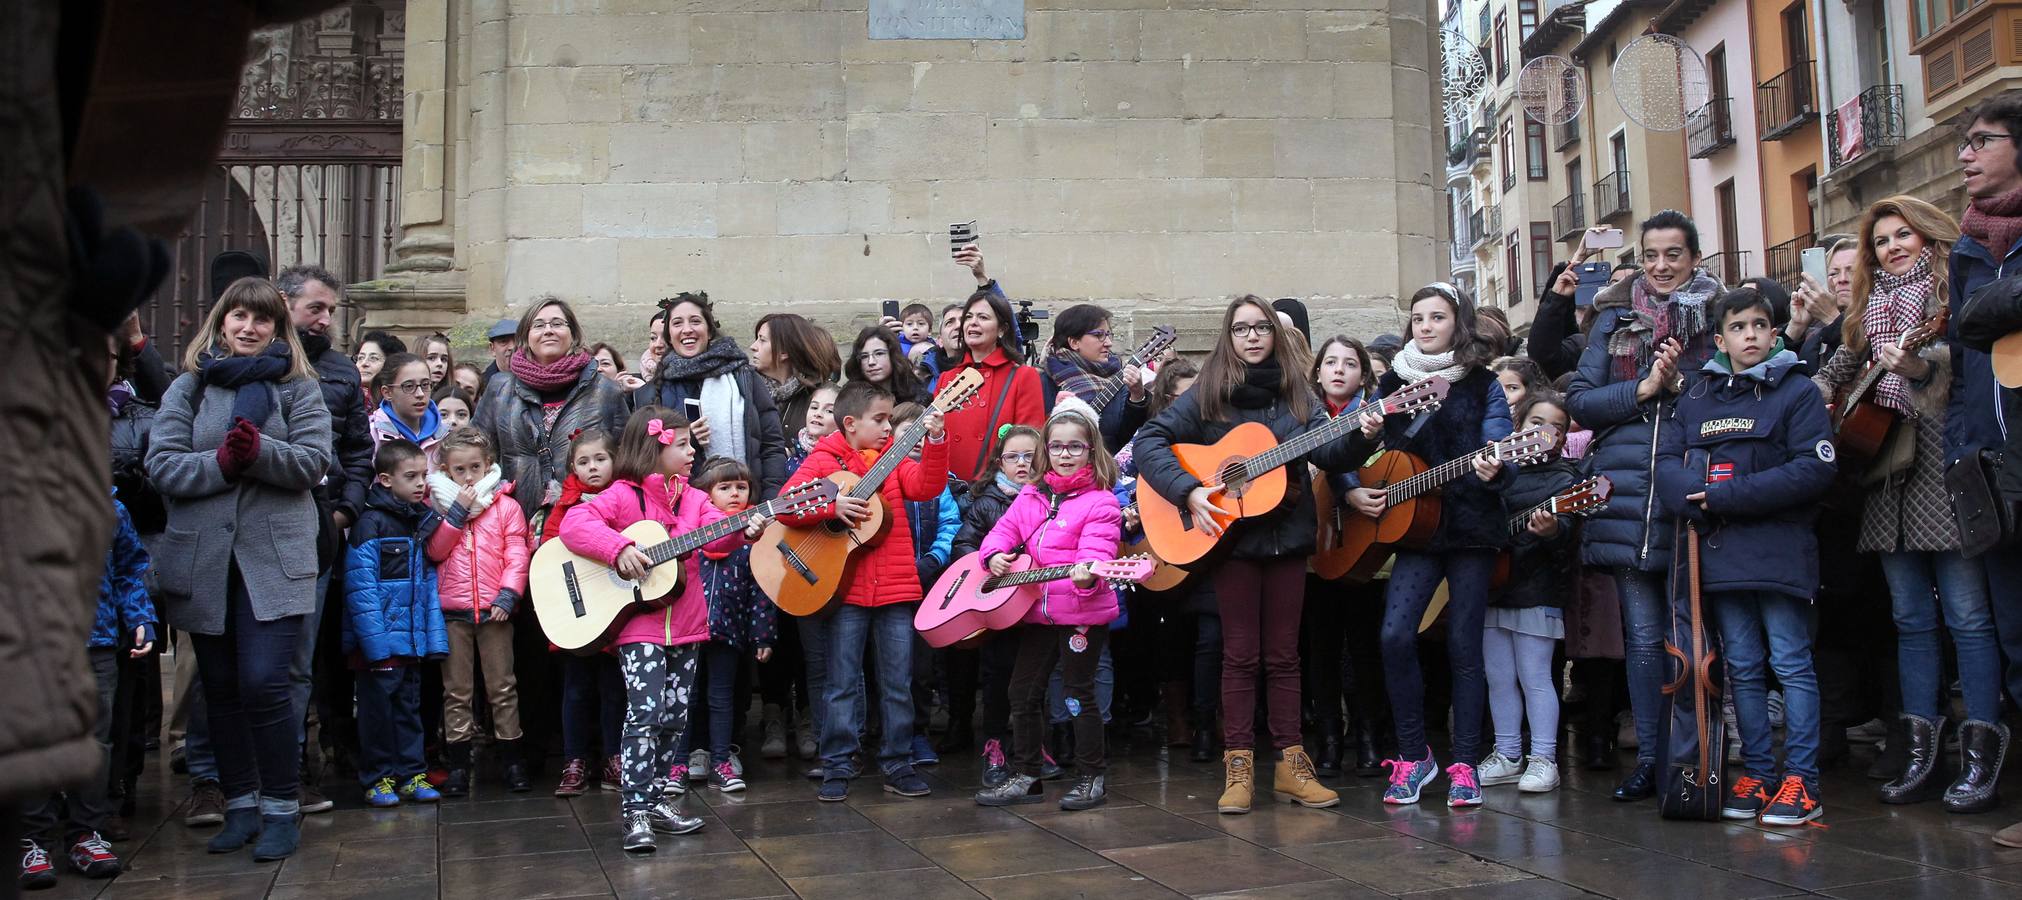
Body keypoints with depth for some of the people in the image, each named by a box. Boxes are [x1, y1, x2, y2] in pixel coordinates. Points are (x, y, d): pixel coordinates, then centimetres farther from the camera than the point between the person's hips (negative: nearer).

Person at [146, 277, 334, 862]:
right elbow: (162, 465, 0)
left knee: (263, 683, -11)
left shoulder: (298, 387, 6)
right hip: (202, 558, 3)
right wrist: (222, 463, -16)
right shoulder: (188, 387, 10)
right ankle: (240, 805, 21)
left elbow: (313, 462, -4)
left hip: (274, 558, -3)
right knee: (221, 689, 9)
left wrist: (258, 451, -21)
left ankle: (281, 808, 2)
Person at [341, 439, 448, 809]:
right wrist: (375, 639, -20)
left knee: (409, 705, 12)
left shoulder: (425, 522, 11)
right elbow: (360, 586, -15)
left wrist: (434, 636, 8)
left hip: (413, 638, 6)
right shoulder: (371, 524, -10)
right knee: (378, 705, 3)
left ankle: (411, 773, 20)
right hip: (380, 639, -6)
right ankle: (378, 777, 14)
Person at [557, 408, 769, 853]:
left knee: (675, 716, 11)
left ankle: (657, 798, 23)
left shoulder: (693, 499, 10)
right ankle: (636, 809, -8)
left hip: (685, 627, 6)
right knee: (645, 714, -13)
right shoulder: (624, 496, -6)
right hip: (639, 627, -6)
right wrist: (619, 548, -27)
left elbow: (717, 533, -5)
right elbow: (574, 523, -16)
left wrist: (744, 530, -26)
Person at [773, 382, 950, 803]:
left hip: (896, 587, 3)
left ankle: (898, 765, 17)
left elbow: (926, 486, -7)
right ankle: (836, 768, 13)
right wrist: (831, 505, -20)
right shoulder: (823, 460, 1)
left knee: (898, 683, 7)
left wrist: (936, 441, -19)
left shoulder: (893, 458, 10)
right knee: (843, 684, 4)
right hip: (846, 589, -3)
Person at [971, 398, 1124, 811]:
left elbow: (1096, 553, -19)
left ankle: (1090, 779, 14)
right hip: (1037, 612, 7)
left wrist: (1087, 577, -39)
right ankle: (1027, 777, 22)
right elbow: (1005, 529, 17)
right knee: (1023, 692, 10)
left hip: (1083, 613, -6)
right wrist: (995, 554, -4)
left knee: (1079, 693, 0)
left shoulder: (1100, 503, -8)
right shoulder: (1031, 497, 11)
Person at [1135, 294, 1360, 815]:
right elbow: (1149, 441, -7)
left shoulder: (1295, 392, 7)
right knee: (1241, 653, 2)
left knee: (1283, 653, 7)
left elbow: (1328, 453, -4)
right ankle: (1238, 766, 7)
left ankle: (1290, 763, 13)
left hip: (1288, 534, 2)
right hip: (1232, 535, -2)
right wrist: (1188, 490, -18)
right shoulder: (1208, 393, -1)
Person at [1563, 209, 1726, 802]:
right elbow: (1579, 401, 6)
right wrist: (1643, 388, -7)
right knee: (1643, 635, 4)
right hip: (1629, 487, 1)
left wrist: (1682, 384, -12)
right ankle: (1649, 759, 13)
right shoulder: (1617, 318, 13)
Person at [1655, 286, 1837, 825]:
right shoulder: (1696, 395, 14)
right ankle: (1757, 774, 17)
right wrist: (1694, 498, -14)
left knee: (1790, 662, -2)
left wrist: (1727, 496, -15)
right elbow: (1667, 462, 8)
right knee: (1742, 668, 9)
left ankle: (1802, 781, 3)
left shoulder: (1797, 391, 0)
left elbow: (1815, 469, -11)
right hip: (1718, 551, 4)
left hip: (1778, 549, -4)